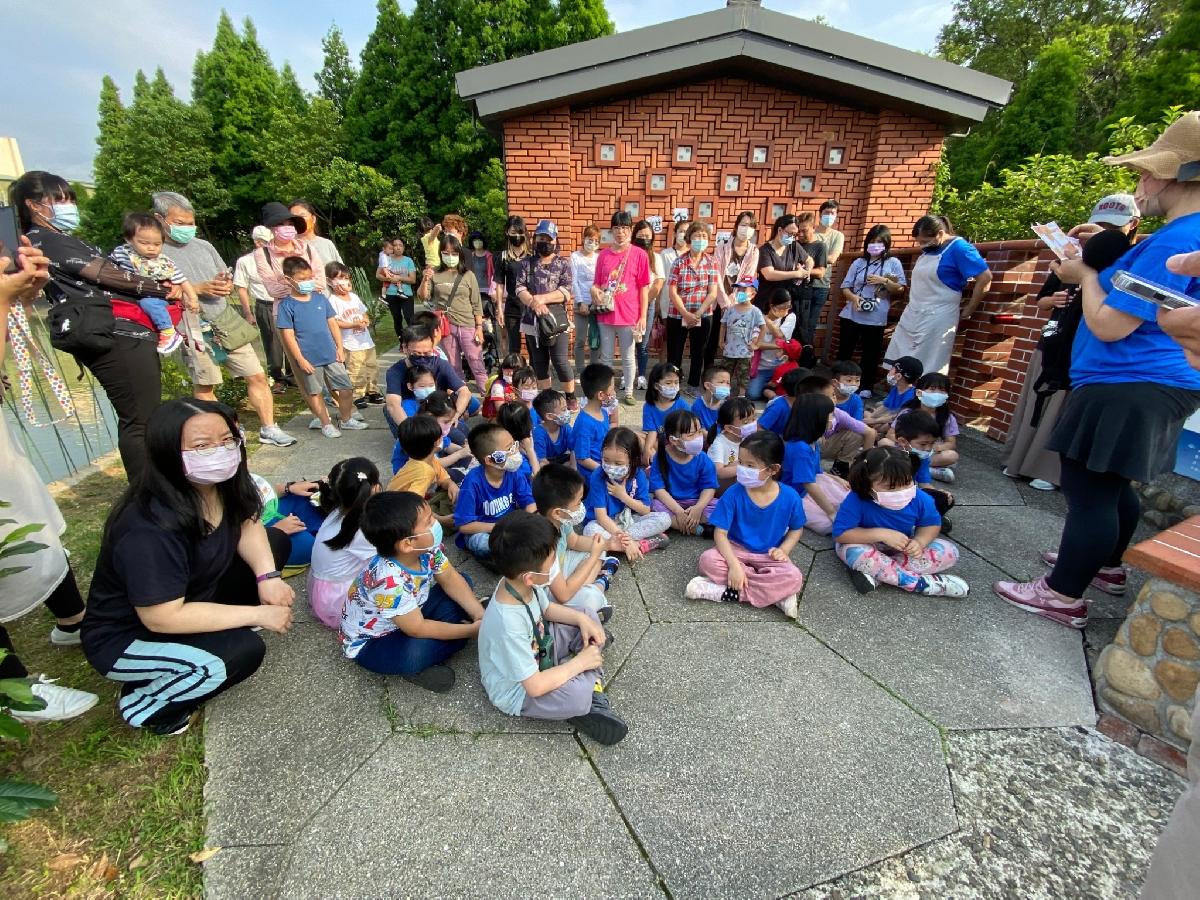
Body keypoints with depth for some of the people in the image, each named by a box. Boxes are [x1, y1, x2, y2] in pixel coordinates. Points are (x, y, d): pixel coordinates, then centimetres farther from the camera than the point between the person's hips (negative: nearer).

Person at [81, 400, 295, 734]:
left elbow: (247, 524, -3)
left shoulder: (220, 483, -15)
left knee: (271, 551, -6)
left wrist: (267, 577, -20)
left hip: (189, 595, 7)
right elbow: (162, 617, -32)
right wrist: (257, 613, -27)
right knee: (244, 651, -27)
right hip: (126, 638, -7)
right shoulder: (150, 531, -35)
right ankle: (142, 704, 0)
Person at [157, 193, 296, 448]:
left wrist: (227, 285, -3)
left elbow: (227, 278, 21)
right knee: (204, 387, 6)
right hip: (195, 329, -4)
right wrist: (198, 289, -16)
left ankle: (268, 429, 13)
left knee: (257, 376, 3)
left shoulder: (204, 246, 14)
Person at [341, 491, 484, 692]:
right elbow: (418, 629, -30)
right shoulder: (389, 580, -41)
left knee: (463, 582, -1)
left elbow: (451, 579, -7)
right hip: (369, 642, -7)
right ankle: (416, 667, 0)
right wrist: (471, 629, -24)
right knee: (415, 654, -37)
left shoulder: (426, 546, -20)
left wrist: (480, 615, -19)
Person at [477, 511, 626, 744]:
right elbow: (535, 686, -33)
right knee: (578, 695, -35)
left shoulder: (521, 584, -15)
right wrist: (579, 662, -21)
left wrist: (582, 618, -8)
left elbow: (547, 608, 8)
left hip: (539, 652, 9)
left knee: (589, 618, 6)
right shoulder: (508, 624, -39)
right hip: (518, 690, -8)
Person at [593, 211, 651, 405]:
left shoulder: (639, 254, -2)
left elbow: (644, 287, -2)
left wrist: (643, 316, -5)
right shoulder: (603, 254, 5)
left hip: (629, 315, -2)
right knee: (606, 356, 11)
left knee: (628, 356, 9)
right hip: (606, 314, 2)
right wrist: (595, 290, -7)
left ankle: (628, 392, 22)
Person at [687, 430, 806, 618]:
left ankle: (726, 591, -21)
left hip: (769, 556, 0)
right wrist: (734, 565, -28)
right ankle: (775, 593, -22)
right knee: (707, 560, -30)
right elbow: (720, 533, -15)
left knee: (793, 578, -30)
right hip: (736, 550, 0)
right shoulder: (734, 494, -16)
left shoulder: (790, 497, -12)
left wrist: (784, 549, -12)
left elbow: (797, 528, 7)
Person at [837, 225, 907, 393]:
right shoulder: (859, 262, 8)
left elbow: (900, 289, 1)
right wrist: (853, 297, -13)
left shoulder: (893, 263, 4)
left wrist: (884, 281, -13)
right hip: (851, 315, 2)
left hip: (875, 319, -2)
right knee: (844, 351, 8)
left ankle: (866, 387, 15)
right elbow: (845, 287, 6)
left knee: (871, 355, 5)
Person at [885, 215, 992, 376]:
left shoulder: (958, 248, -13)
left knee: (926, 373, -4)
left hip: (937, 319, -8)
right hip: (912, 315, 8)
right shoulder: (928, 249, 10)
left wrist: (969, 309, -8)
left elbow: (985, 277, -14)